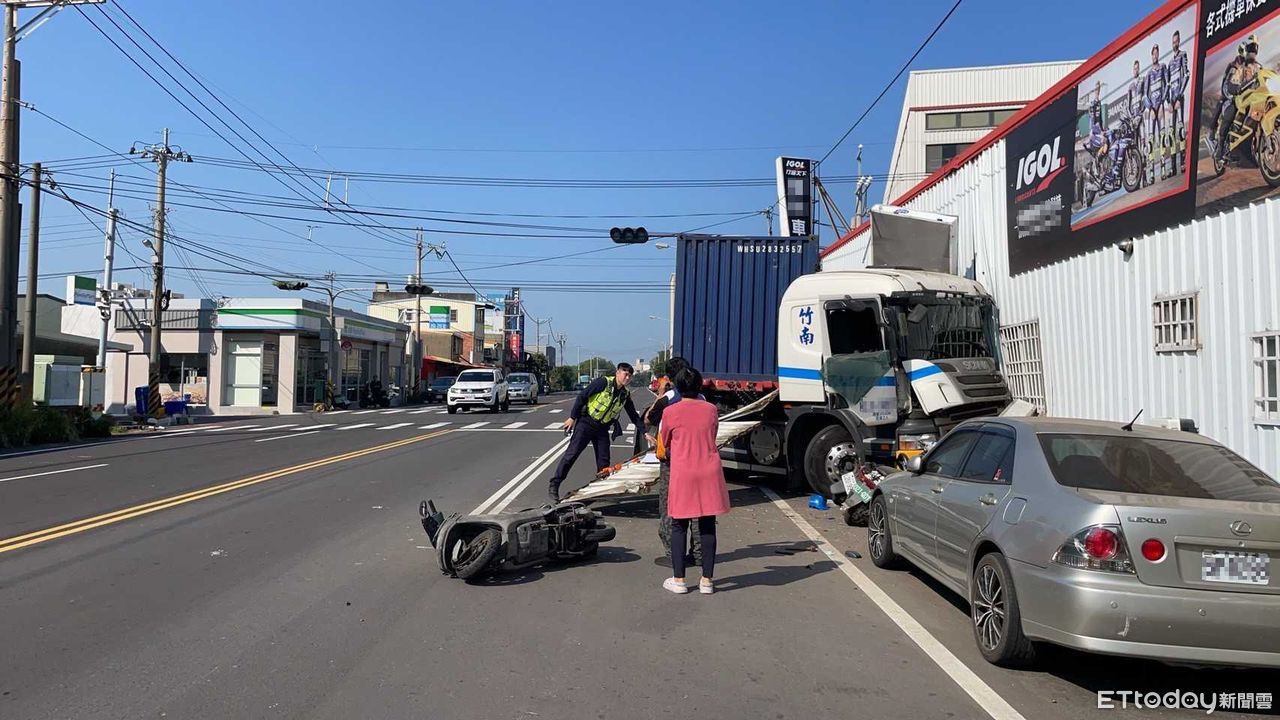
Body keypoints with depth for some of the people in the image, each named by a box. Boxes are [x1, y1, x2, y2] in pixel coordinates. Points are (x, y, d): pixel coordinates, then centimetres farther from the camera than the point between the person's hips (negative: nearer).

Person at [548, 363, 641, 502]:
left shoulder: (625, 394, 4)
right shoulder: (603, 383, -15)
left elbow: (634, 416, 12)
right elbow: (582, 396, -13)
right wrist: (573, 417, -13)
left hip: (602, 428, 6)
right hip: (586, 423, -6)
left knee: (604, 461, 4)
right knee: (571, 454, -9)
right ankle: (554, 486, -4)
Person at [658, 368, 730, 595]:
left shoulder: (670, 412, -5)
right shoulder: (711, 410, 2)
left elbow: (665, 444, 9)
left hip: (683, 474, -2)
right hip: (710, 473, 2)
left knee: (679, 526, 8)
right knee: (708, 527, 7)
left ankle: (678, 579, 11)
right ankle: (707, 580, 12)